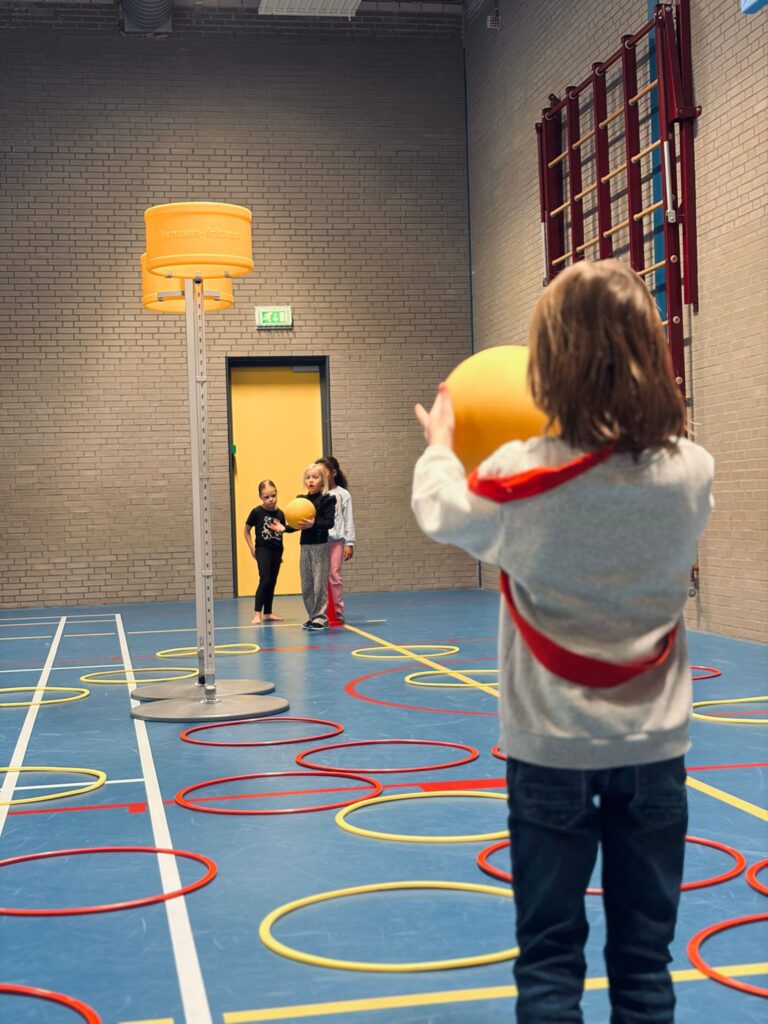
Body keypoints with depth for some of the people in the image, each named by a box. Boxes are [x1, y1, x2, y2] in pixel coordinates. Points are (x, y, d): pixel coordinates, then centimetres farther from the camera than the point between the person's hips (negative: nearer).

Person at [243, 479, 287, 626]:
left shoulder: (280, 513, 5)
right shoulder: (257, 512, -6)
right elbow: (246, 531, 3)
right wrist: (252, 549, -1)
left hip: (276, 551, 5)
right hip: (263, 550, -5)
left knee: (272, 582, 11)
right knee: (265, 580, -16)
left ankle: (268, 613, 20)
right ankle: (257, 614, -15)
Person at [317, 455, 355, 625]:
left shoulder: (343, 494, 4)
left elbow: (348, 520, 2)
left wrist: (349, 543, -2)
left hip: (336, 540, -2)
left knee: (334, 577, -2)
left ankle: (337, 614, 4)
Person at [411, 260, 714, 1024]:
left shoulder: (521, 478, -15)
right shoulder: (691, 472, -9)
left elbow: (443, 513, 7)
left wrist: (439, 444, 26)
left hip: (552, 746, -2)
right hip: (654, 743, 2)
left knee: (549, 960, 9)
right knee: (643, 960, 13)